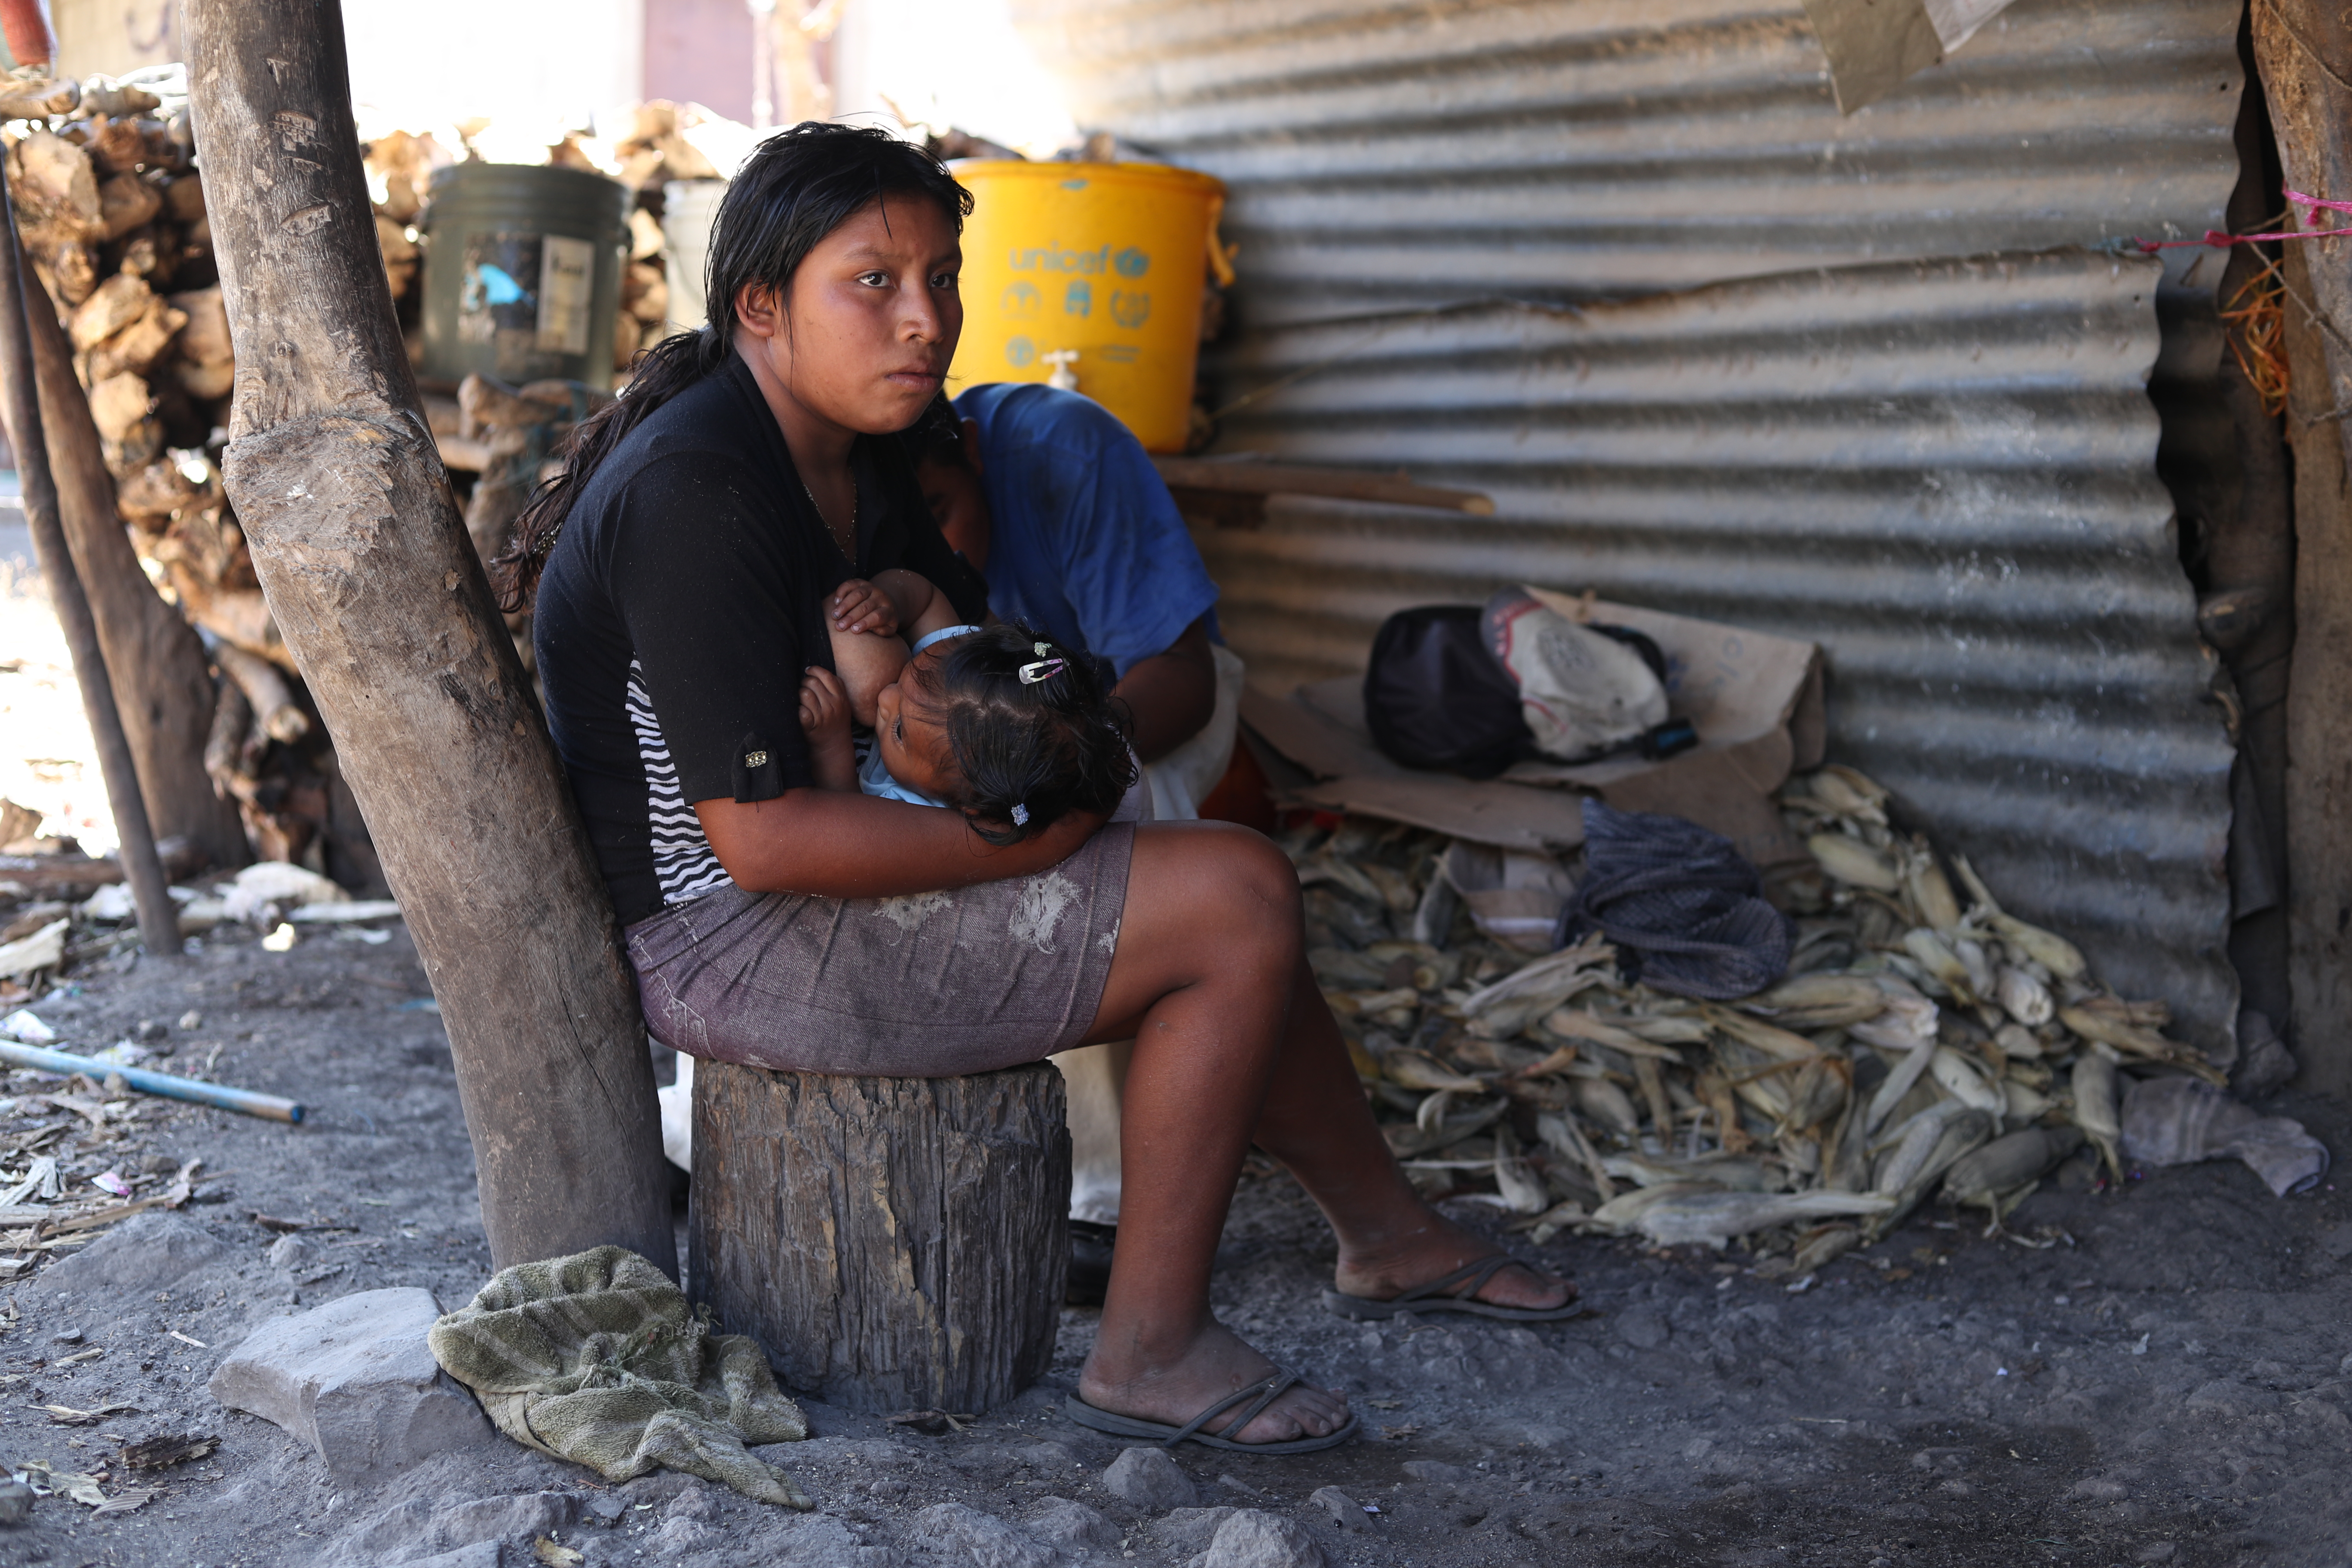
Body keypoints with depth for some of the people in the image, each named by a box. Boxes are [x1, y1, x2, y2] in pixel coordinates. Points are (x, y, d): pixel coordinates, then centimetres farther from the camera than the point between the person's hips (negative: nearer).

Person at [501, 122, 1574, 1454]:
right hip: (720, 939, -10)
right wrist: (1028, 842, -20)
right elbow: (761, 838, -27)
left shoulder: (854, 459, 7)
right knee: (1242, 898, -13)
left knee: (1232, 913, 14)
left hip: (814, 879, 10)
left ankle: (1391, 1235, 33)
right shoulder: (696, 494, -24)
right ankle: (1152, 1350, -4)